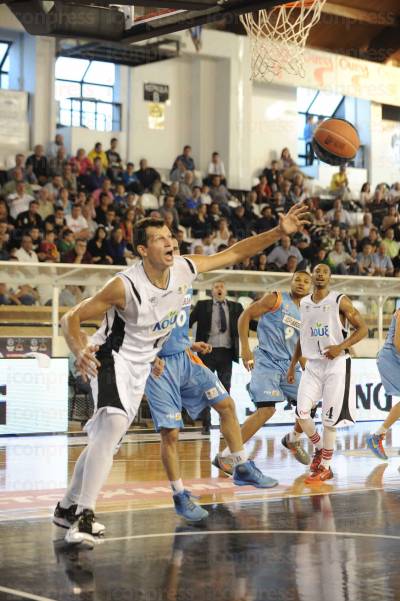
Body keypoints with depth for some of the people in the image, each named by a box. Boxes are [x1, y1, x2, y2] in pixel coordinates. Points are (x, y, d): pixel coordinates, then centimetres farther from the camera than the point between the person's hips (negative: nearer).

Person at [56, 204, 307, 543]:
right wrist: (81, 352, -42)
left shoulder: (185, 269, -11)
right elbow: (71, 318, -22)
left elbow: (236, 252, -1)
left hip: (142, 364, 7)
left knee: (107, 435, 13)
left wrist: (279, 232, -9)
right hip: (113, 358, -7)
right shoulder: (126, 286, -28)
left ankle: (69, 507, 28)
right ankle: (84, 515, -26)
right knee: (113, 425, -28)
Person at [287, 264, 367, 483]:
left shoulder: (340, 301, -7)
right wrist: (292, 365, 16)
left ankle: (325, 467, 8)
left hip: (336, 364, -4)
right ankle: (319, 448, 17)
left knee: (329, 418, -3)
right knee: (302, 412, -9)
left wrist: (341, 347, -22)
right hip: (313, 364, 4)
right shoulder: (304, 303, 9)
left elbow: (362, 329, -8)